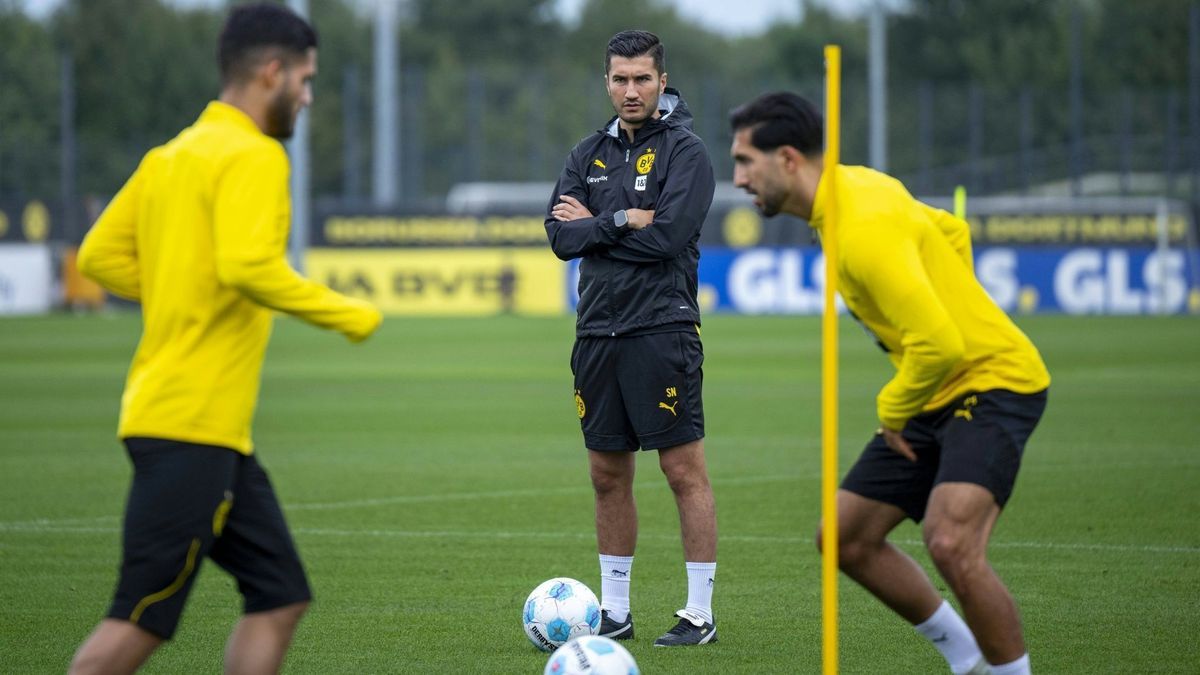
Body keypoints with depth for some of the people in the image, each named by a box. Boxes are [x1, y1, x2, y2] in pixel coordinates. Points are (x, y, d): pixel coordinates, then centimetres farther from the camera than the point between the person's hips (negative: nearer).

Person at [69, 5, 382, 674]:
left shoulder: (169, 157, 15)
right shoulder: (253, 156, -11)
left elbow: (100, 254, 17)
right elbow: (249, 265, -25)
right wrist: (346, 315, -14)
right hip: (195, 424, -10)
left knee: (280, 598, 10)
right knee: (142, 620, -7)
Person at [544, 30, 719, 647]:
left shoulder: (684, 151, -4)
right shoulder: (589, 155, 13)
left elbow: (668, 235, -16)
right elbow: (560, 235, 3)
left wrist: (593, 224, -6)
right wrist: (622, 222, -10)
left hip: (662, 330, -6)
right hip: (598, 332, 6)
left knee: (684, 470, -6)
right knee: (608, 474, 10)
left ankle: (700, 614, -2)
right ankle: (614, 611, 19)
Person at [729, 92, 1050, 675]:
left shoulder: (863, 231, -26)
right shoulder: (857, 183, 5)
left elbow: (938, 343, -31)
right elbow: (952, 231, 21)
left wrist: (893, 409, -14)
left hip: (994, 382, -10)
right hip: (938, 397, 10)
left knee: (950, 544, -30)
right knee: (846, 540, 11)